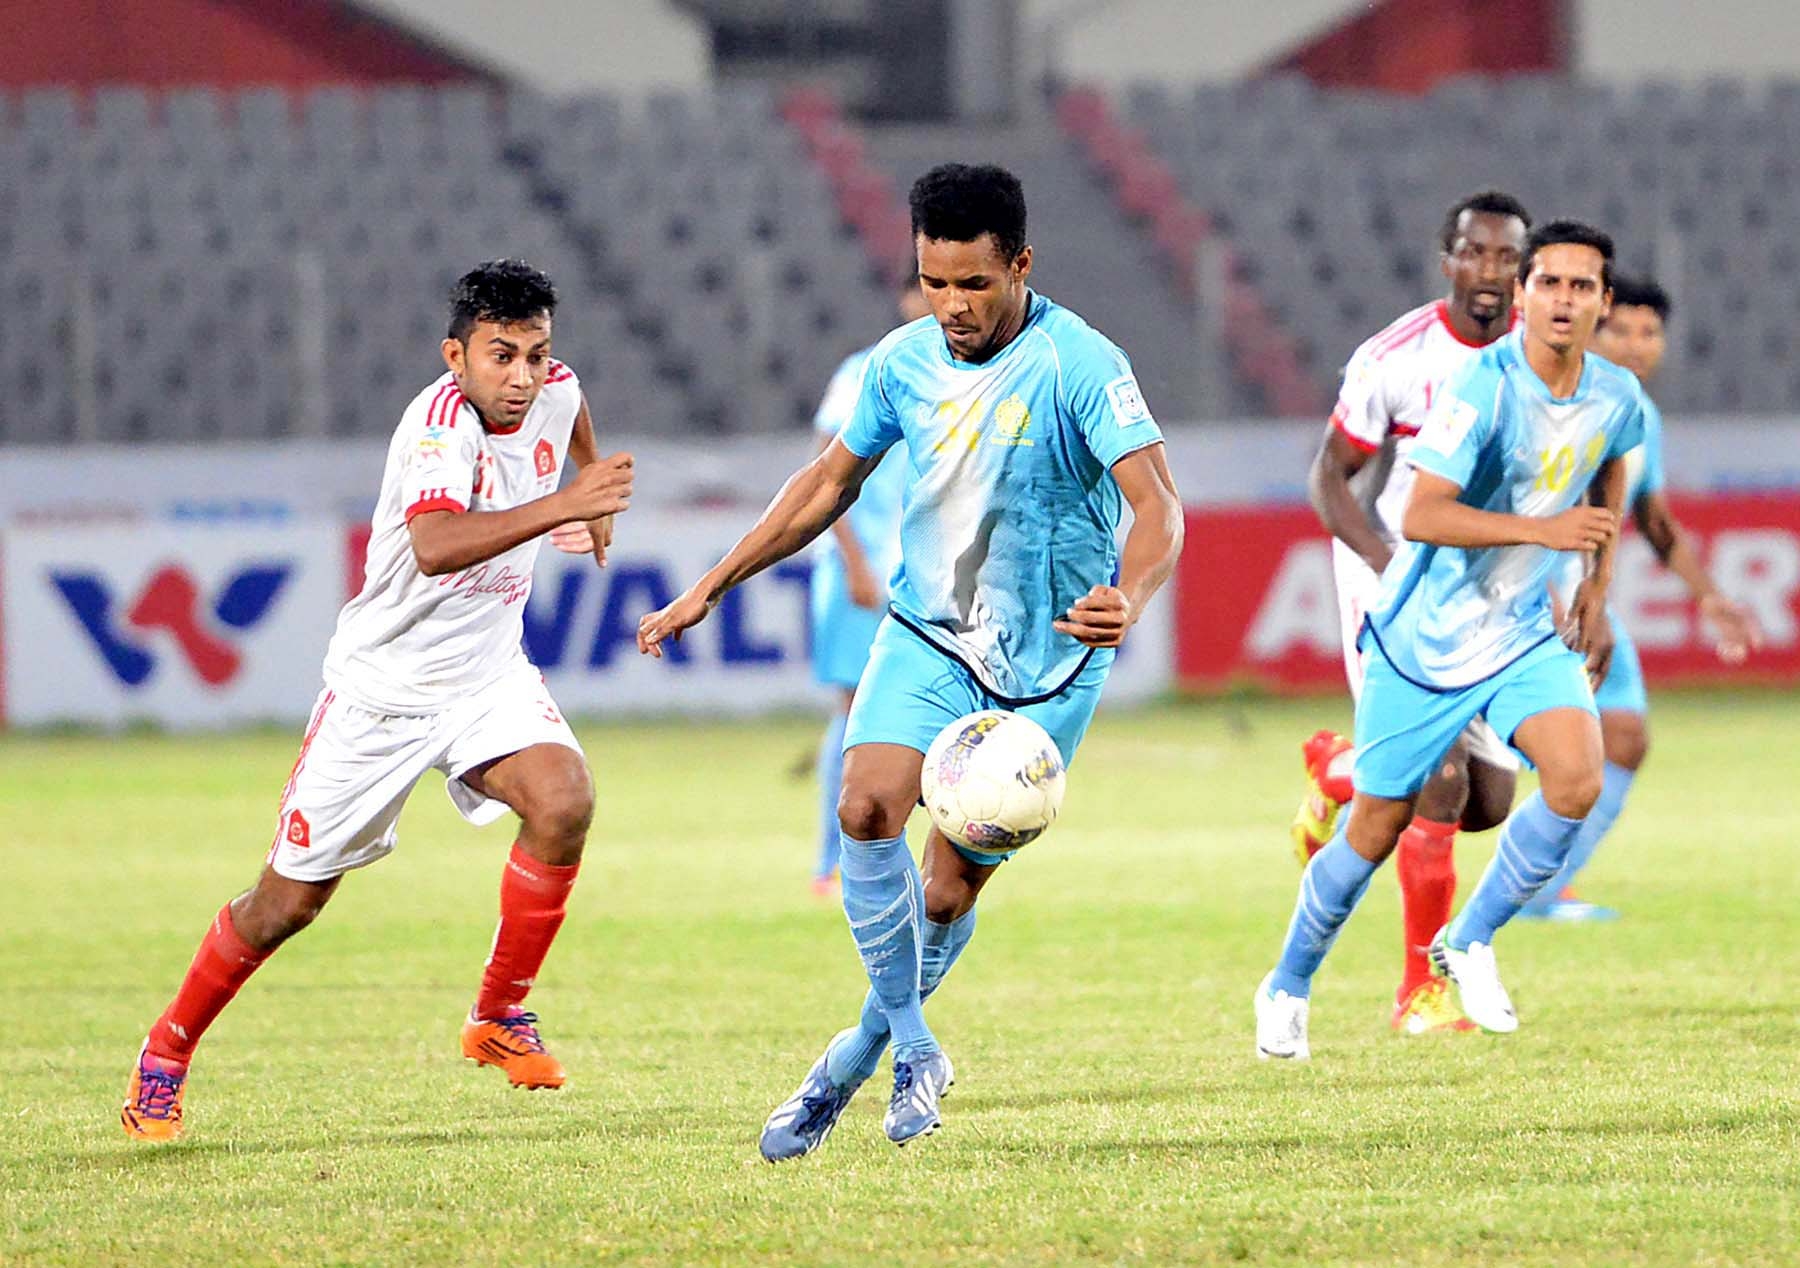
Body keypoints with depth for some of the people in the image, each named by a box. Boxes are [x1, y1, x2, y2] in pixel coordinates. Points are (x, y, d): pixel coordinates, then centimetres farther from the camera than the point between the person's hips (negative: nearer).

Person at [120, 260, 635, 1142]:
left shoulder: (555, 393, -6)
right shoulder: (440, 424, -28)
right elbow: (435, 546, -49)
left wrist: (595, 500, 21)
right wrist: (558, 505, -57)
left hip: (488, 673, 5)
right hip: (383, 684, -5)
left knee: (563, 802, -24)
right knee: (290, 900, 2)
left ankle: (499, 1018, -6)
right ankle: (166, 1057, 25)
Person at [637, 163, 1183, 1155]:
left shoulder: (1079, 365, -16)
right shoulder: (905, 362, 0)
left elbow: (1157, 505, -23)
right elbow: (832, 480, 15)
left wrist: (1130, 598, -45)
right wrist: (710, 588, 13)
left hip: (1044, 659, -3)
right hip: (925, 631, 3)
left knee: (948, 892, -1)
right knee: (867, 807, -23)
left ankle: (858, 1059, 20)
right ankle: (913, 1048, -13)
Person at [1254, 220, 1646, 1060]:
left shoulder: (1617, 399, -4)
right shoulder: (1483, 386, -22)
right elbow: (1420, 517, -27)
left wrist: (1598, 584, 16)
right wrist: (1544, 529, -33)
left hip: (1525, 636, 4)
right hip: (1424, 638, -4)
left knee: (1577, 779, -22)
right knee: (1376, 830, 4)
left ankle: (1469, 944, 0)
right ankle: (1288, 989, 28)